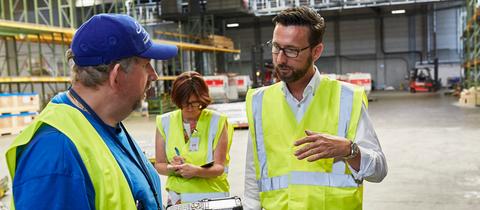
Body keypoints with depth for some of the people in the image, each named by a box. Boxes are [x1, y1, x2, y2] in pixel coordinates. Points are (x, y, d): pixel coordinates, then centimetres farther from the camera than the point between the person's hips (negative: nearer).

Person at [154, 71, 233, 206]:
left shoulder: (217, 122, -7)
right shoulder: (165, 122, -1)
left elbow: (219, 167, -10)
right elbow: (159, 165, 3)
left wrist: (197, 171, -28)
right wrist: (172, 168, -18)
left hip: (212, 197, -2)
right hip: (177, 198, 2)